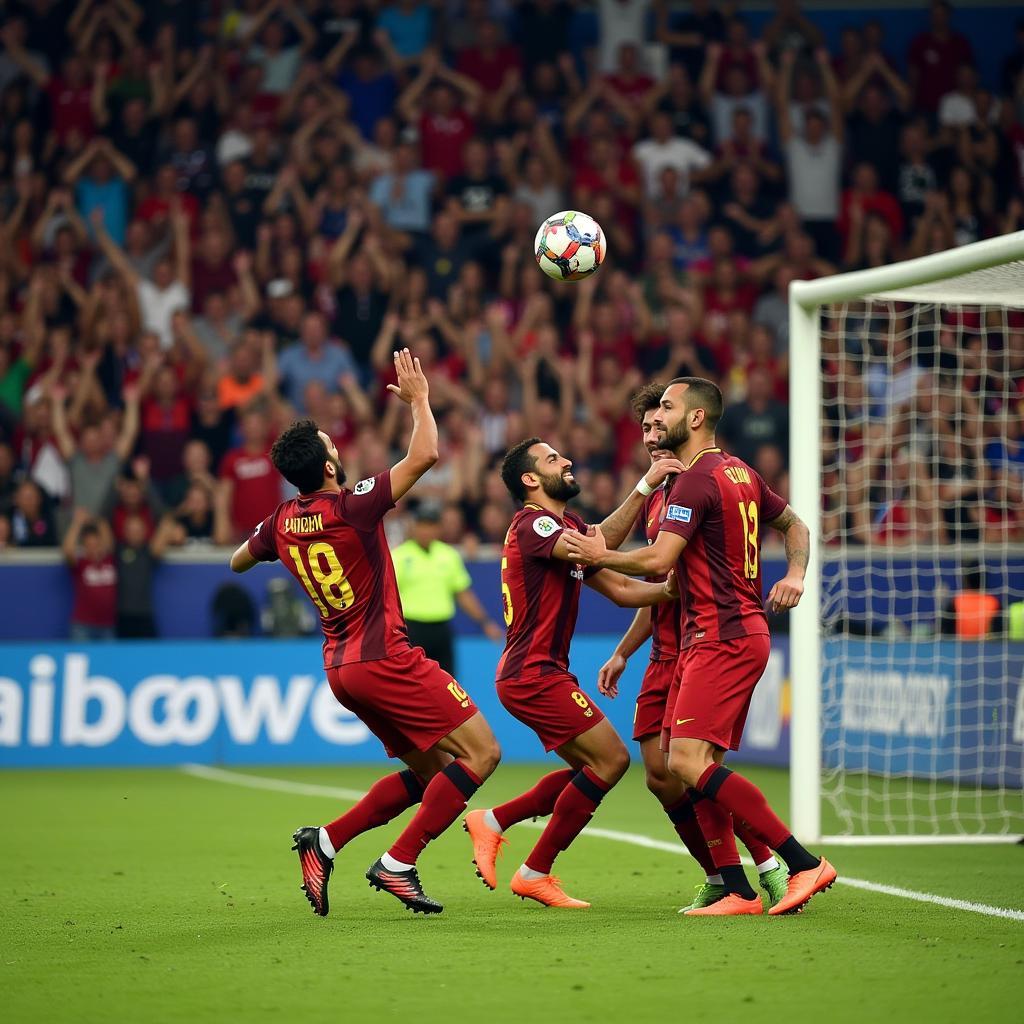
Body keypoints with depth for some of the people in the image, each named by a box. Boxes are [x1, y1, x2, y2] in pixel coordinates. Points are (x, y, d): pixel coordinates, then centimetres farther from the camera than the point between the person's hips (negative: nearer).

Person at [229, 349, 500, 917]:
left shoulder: (281, 523, 6)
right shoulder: (351, 507, -15)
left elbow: (238, 561, 27)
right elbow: (425, 454, -18)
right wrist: (418, 397, -3)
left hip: (341, 667, 9)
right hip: (383, 658, -9)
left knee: (430, 771, 16)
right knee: (480, 751, -6)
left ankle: (325, 841, 7)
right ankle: (398, 863, -11)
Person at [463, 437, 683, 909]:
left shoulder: (565, 527, 18)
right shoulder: (532, 524, -13)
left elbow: (620, 589, 16)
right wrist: (645, 487, -32)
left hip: (541, 673, 10)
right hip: (534, 674, -10)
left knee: (592, 769, 12)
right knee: (610, 759, -9)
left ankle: (492, 821, 13)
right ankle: (535, 873, -3)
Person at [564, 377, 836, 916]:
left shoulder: (695, 480, -13)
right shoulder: (739, 473, 18)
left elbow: (658, 560, -20)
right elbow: (794, 524, 30)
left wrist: (600, 556, -4)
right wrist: (795, 574, 13)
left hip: (722, 638, -10)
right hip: (726, 635, 10)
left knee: (689, 761, -17)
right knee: (698, 766, 7)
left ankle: (804, 863, -17)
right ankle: (737, 891, 3)